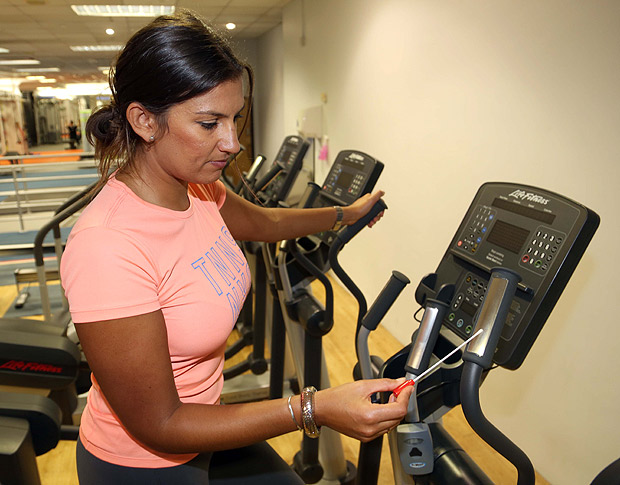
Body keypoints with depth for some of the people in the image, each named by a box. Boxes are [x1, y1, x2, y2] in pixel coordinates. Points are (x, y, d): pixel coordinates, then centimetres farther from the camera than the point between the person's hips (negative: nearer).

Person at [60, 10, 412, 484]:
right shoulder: (106, 248, -33)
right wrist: (315, 409, -32)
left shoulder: (195, 190, -9)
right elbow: (158, 425, -26)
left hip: (199, 419, 7)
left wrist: (348, 214, 26)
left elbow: (266, 221, 12)